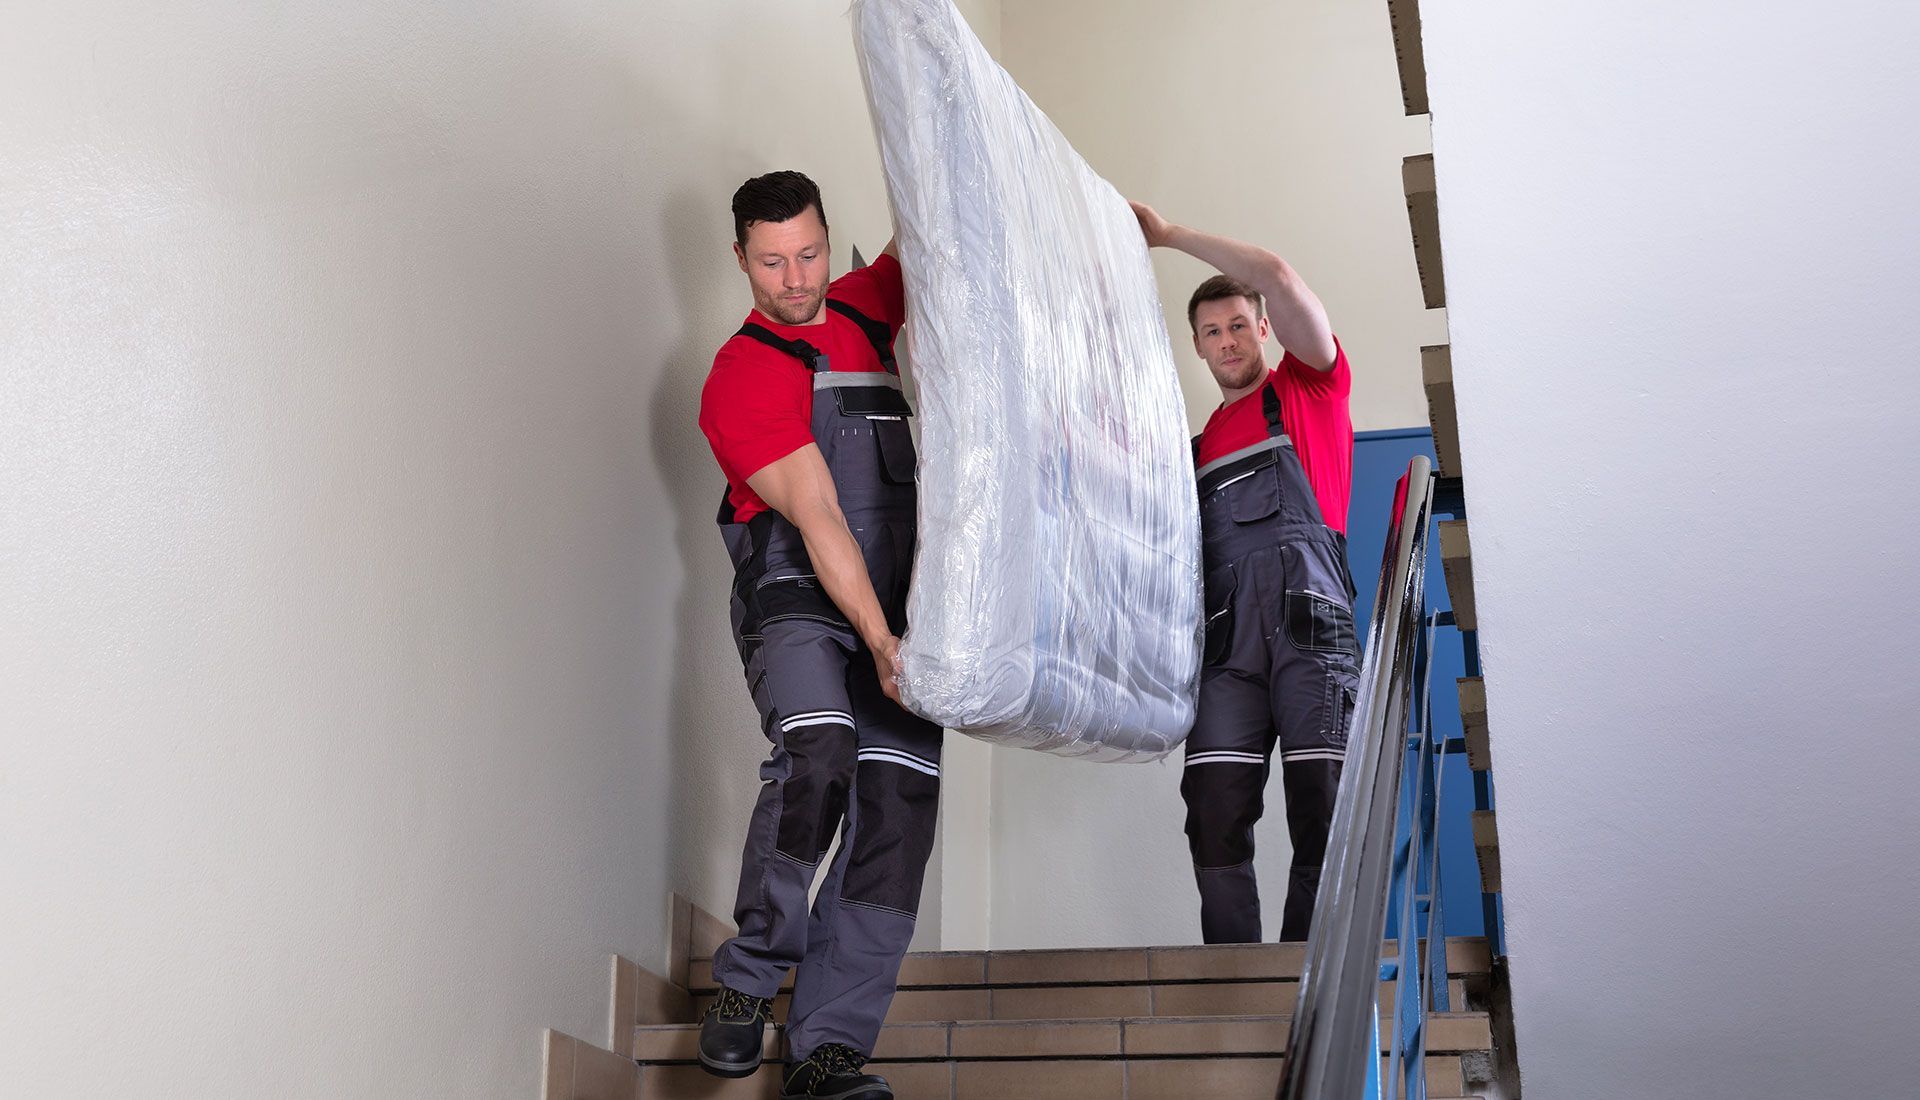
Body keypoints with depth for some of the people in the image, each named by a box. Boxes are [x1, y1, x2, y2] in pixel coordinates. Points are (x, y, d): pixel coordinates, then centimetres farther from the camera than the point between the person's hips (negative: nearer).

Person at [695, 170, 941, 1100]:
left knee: (898, 799, -10)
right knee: (818, 750, -32)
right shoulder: (740, 378, -4)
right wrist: (881, 644, -19)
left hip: (893, 609, 5)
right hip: (797, 601, -5)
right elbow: (819, 521, -13)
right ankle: (749, 982, -15)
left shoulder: (861, 309, 16)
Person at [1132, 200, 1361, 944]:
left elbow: (1278, 276, 2)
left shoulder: (1309, 387, 15)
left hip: (1307, 621, -4)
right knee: (1216, 818, -9)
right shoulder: (1201, 444, 28)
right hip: (1227, 637, 4)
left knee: (1321, 818, -10)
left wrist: (1167, 234, 10)